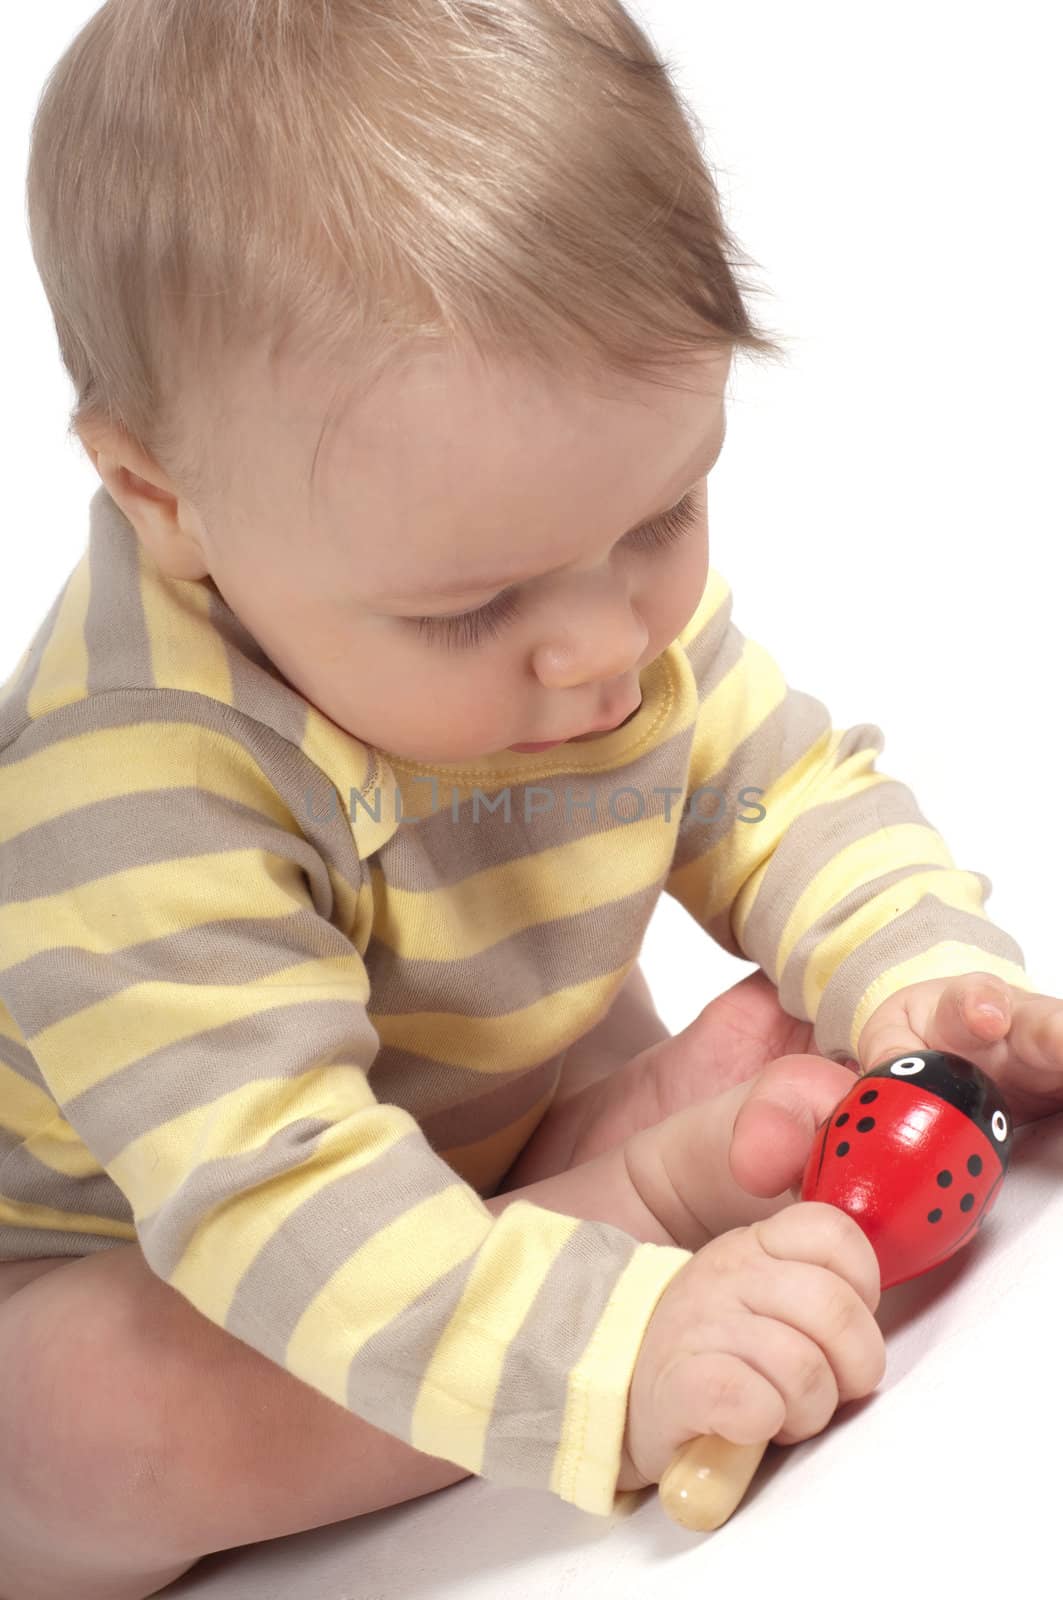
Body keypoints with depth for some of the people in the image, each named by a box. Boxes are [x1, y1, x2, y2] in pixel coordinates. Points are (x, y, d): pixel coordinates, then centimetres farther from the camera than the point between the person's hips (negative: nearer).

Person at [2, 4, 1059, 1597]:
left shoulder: (628, 597, -14)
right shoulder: (141, 798, -40)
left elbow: (791, 795, -2)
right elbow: (271, 1191, -44)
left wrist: (927, 975, -23)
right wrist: (617, 1349, -56)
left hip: (510, 1128, 5)